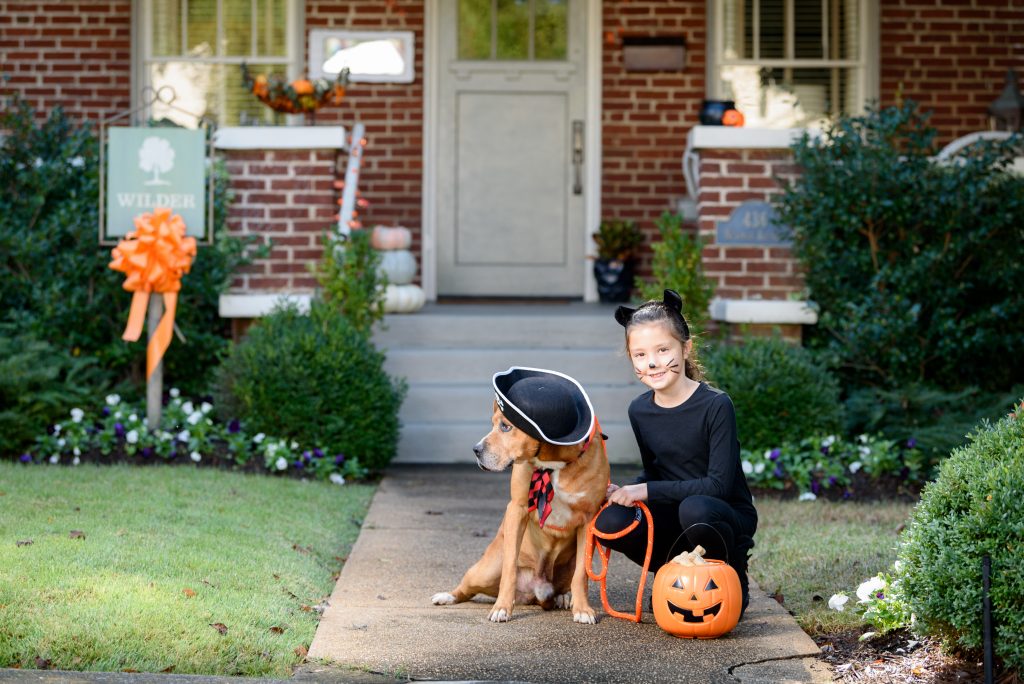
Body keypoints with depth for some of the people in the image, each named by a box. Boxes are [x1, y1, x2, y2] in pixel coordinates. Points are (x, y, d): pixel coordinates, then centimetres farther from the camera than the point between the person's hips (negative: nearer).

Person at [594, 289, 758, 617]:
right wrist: (626, 491, -10)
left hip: (727, 516, -4)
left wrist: (648, 491, -21)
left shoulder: (716, 405, -17)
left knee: (695, 507, -38)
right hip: (674, 517, 5)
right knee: (609, 521, -23)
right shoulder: (639, 411, 0)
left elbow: (719, 484, -20)